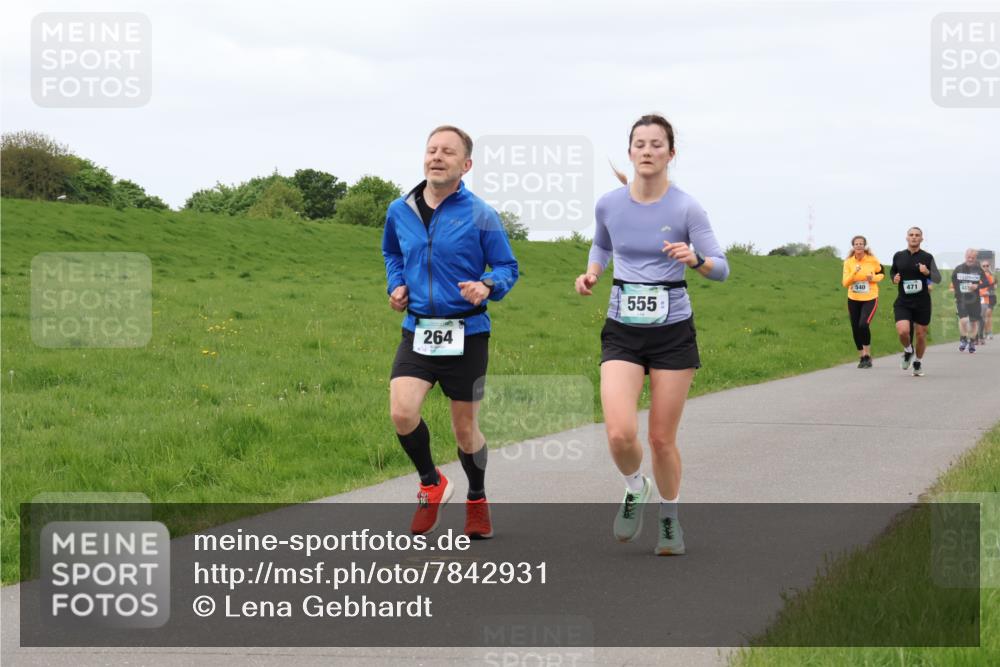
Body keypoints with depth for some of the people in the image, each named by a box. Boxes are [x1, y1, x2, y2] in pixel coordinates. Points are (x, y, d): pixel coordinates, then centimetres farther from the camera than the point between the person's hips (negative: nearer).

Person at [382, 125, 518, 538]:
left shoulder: (480, 216, -7)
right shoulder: (400, 211, 4)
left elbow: (508, 267, 0)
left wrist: (488, 286, -21)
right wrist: (396, 284, 8)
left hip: (466, 333, -2)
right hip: (417, 331, 2)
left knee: (464, 427, 7)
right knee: (402, 412, -18)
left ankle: (477, 500, 34)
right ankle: (431, 485, 10)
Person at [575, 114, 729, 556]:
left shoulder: (686, 208, -8)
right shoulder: (609, 204, 0)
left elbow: (721, 268, -6)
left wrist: (695, 260, -27)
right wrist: (591, 272, 2)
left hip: (672, 331, -1)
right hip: (622, 331, 2)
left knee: (662, 439, 3)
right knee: (620, 434, -16)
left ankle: (670, 519, 28)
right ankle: (635, 488, 17)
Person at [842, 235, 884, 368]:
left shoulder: (873, 260, -7)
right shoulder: (848, 262, -3)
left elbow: (881, 273, 10)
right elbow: (845, 283, -8)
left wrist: (874, 278, -11)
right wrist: (854, 273, -24)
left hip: (870, 299, -3)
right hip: (853, 299, 3)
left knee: (864, 324, -22)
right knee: (855, 329, 5)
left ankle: (867, 355, -7)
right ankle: (863, 356, 24)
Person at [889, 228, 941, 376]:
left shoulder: (927, 257, -2)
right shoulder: (898, 256, 4)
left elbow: (938, 279, -6)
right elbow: (892, 270, 22)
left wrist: (927, 272, -27)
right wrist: (894, 278, -1)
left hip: (922, 303, 0)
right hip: (903, 303, 0)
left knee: (921, 335, 7)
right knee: (902, 331, -20)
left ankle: (918, 361, 33)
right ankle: (908, 350, 13)